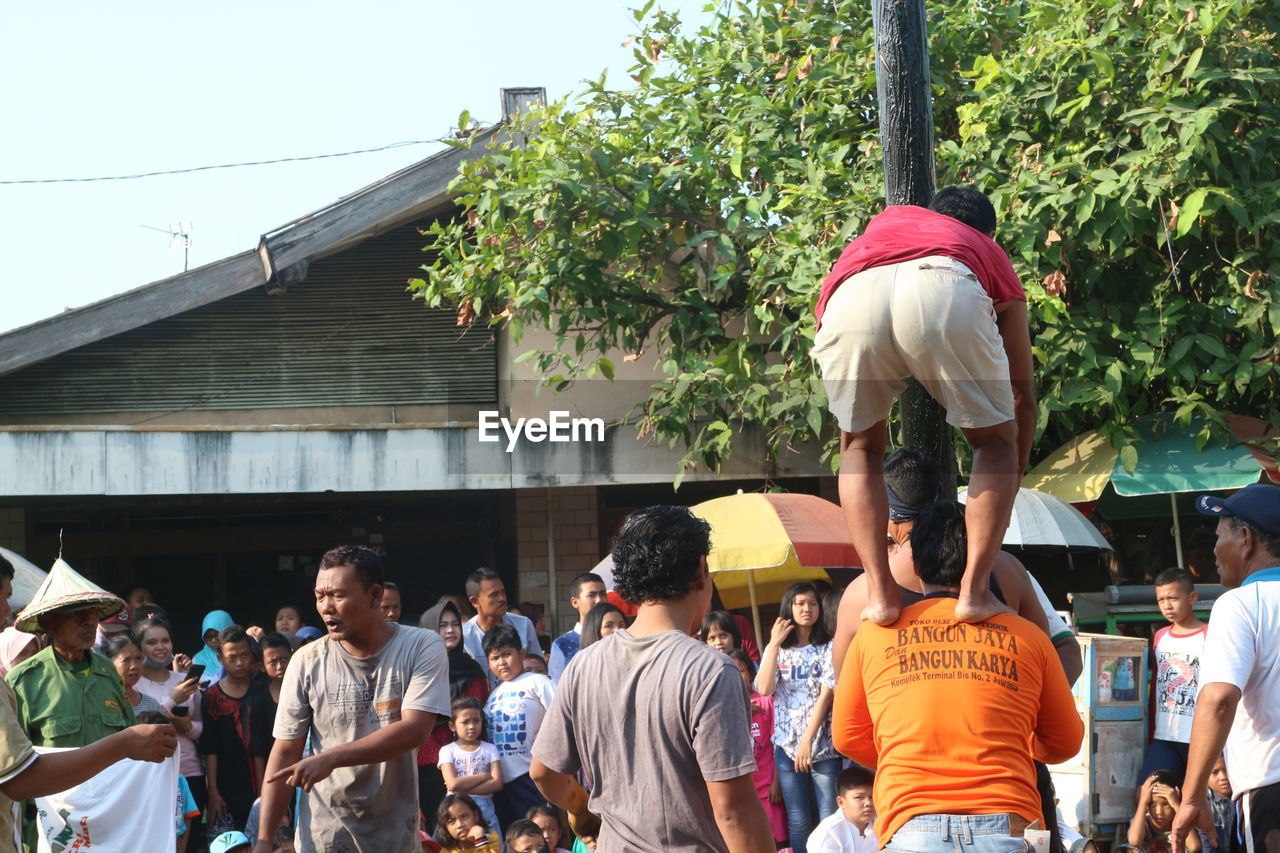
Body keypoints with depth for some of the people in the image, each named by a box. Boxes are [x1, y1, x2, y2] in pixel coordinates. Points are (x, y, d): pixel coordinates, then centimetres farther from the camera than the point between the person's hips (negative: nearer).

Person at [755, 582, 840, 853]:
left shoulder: (829, 648, 2)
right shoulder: (776, 650, 10)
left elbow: (826, 695, -7)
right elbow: (764, 689, -6)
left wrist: (808, 740, -15)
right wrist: (775, 643, -7)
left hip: (823, 745, -2)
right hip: (786, 746, 2)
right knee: (798, 822, 3)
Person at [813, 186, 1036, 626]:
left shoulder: (887, 220, 46)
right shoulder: (989, 254, 40)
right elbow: (1024, 394, 44)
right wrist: (1015, 474, 57)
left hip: (849, 299, 1)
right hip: (946, 292, -1)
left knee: (859, 446, 26)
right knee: (995, 440, 22)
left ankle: (880, 592, 11)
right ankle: (975, 590, 7)